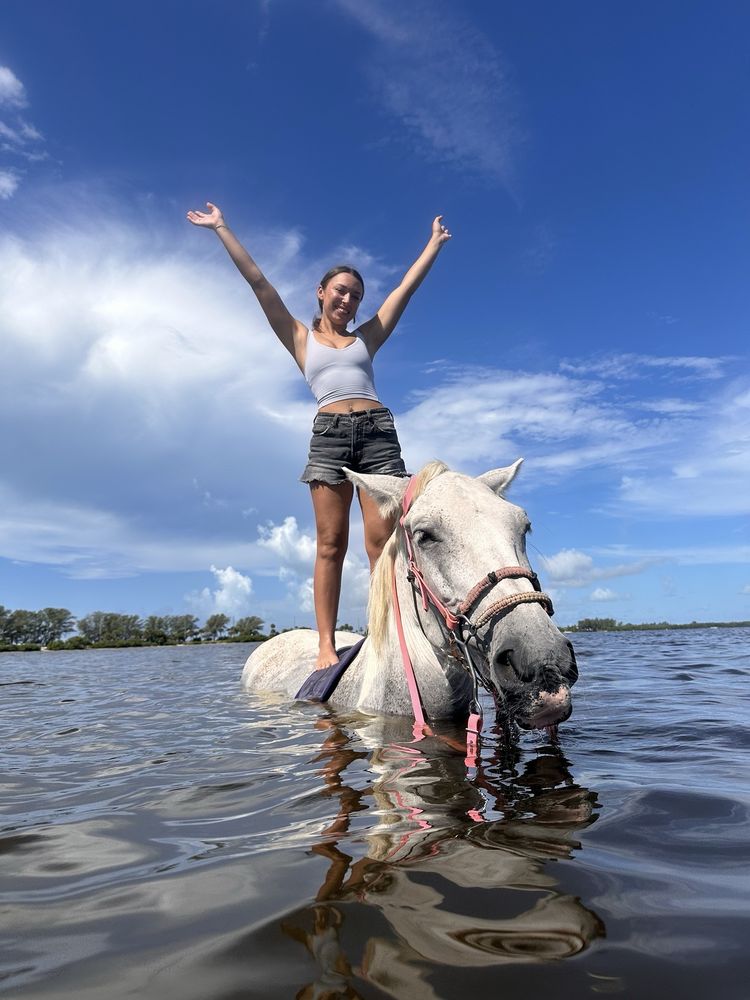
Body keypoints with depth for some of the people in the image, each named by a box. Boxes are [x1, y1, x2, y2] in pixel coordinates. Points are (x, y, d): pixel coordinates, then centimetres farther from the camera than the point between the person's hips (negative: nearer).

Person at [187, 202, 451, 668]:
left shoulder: (367, 337, 23)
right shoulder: (301, 338, 19)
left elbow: (407, 286, 28)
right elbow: (258, 282, 17)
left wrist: (435, 242, 34)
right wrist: (223, 229, 18)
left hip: (377, 431, 2)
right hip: (329, 434, -1)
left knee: (382, 540, -8)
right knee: (331, 543, -7)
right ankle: (326, 644, -6)